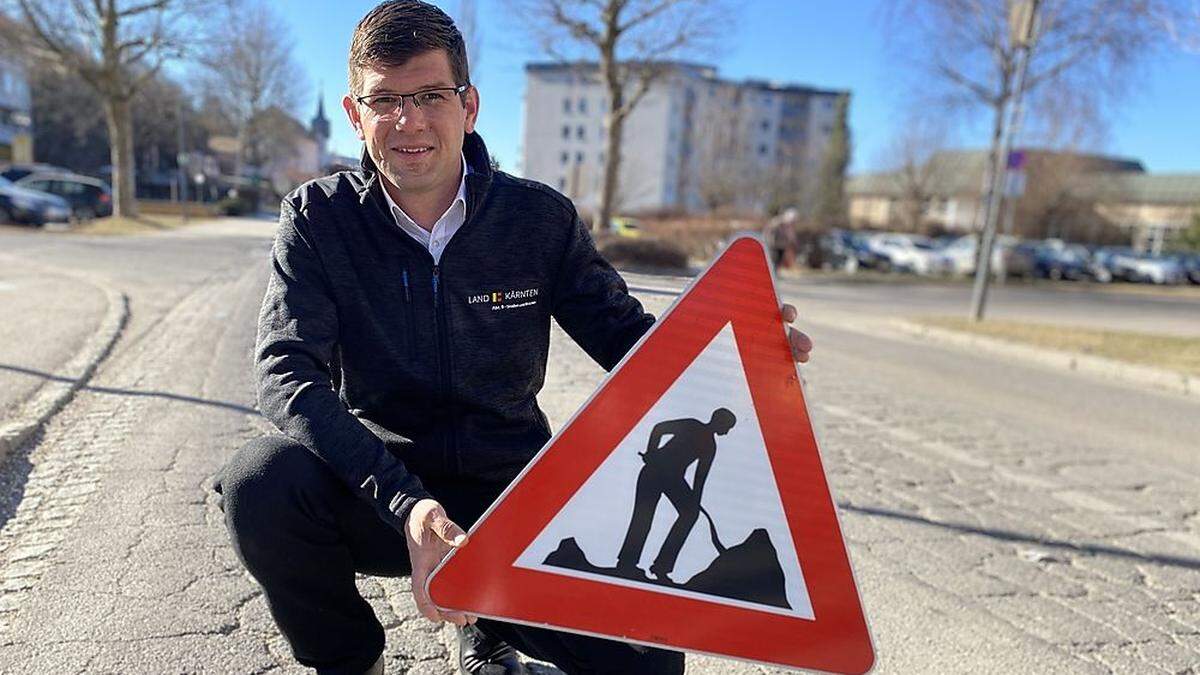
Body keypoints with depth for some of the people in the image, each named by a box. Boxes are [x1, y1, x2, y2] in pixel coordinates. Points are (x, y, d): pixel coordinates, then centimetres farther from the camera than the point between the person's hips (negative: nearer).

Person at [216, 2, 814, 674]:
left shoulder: (542, 219, -5)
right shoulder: (318, 216, -6)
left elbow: (634, 343, -2)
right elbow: (288, 369, -18)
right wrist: (406, 503, -32)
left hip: (510, 495, 1)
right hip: (376, 492, 0)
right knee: (261, 477, -31)